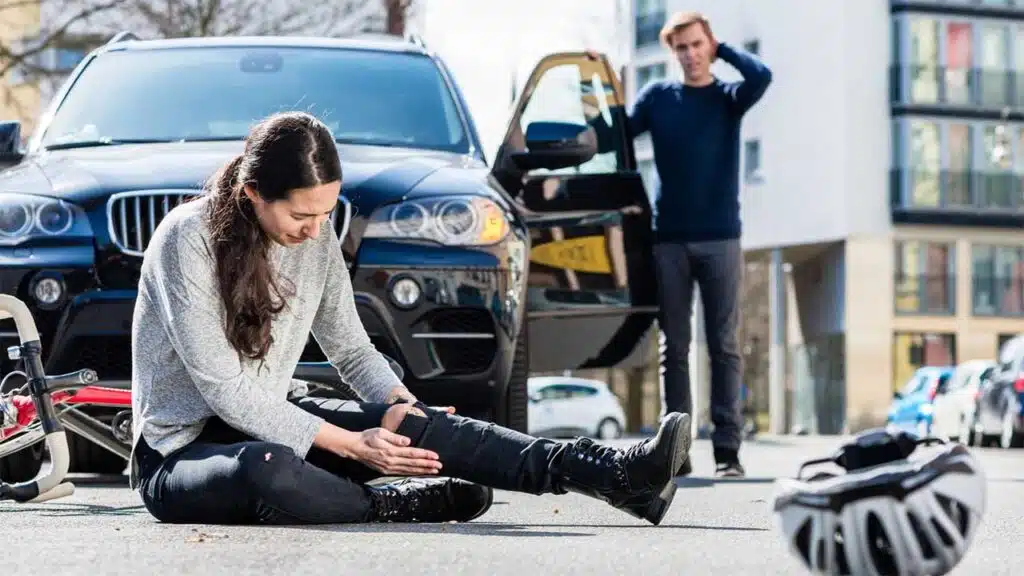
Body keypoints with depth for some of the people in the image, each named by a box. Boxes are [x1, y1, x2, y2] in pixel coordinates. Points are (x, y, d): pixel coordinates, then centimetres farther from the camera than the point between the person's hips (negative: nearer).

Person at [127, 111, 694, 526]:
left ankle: (619, 475, -27)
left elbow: (352, 349, 9)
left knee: (418, 425, -18)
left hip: (271, 422, 6)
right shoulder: (188, 239, -21)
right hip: (181, 450, -6)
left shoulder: (317, 239, 0)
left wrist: (398, 403, -13)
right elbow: (225, 391, -24)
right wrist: (350, 445, -25)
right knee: (267, 470, -42)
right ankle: (402, 504, -14)